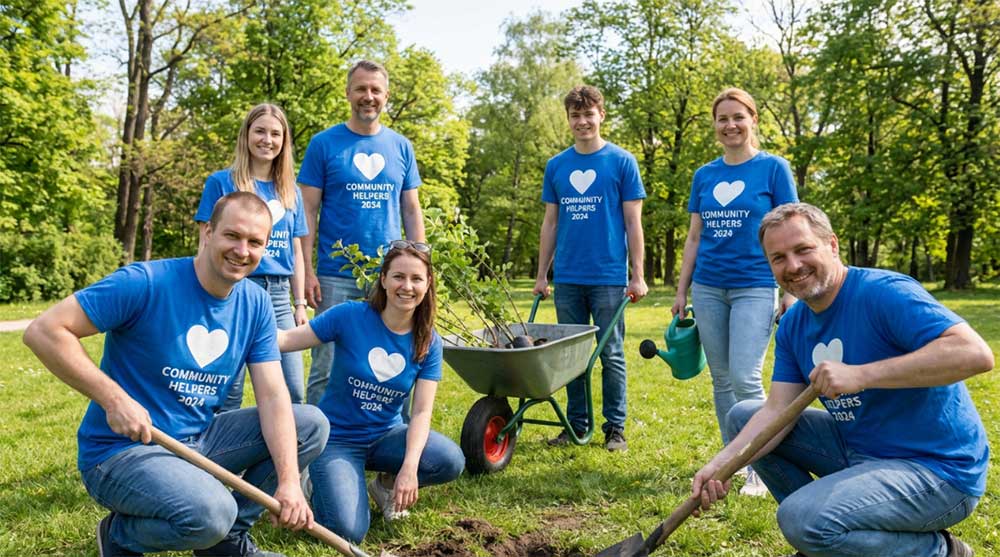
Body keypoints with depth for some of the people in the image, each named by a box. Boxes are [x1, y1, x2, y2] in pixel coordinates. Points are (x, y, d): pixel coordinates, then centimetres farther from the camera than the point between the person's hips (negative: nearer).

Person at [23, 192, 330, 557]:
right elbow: (43, 331, -19)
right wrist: (115, 399, -26)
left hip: (199, 439, 7)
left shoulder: (256, 305, -1)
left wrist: (288, 480, -19)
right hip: (123, 449, -6)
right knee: (210, 513, -33)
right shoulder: (146, 283, -18)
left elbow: (273, 395, -6)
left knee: (312, 425, -2)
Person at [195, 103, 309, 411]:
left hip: (279, 295, 4)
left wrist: (301, 304, 10)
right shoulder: (221, 182, 2)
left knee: (292, 393, 3)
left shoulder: (291, 191, 14)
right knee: (228, 392, 0)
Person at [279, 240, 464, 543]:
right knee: (350, 531, -22)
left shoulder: (428, 343, -7)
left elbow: (421, 412, -12)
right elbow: (287, 340, -18)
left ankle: (387, 484, 8)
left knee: (451, 461, -24)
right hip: (337, 437, -3)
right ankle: (323, 483, 13)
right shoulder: (350, 315, -15)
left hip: (385, 435, 3)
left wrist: (409, 467, -26)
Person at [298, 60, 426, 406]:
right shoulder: (324, 144, 1)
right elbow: (308, 212, 0)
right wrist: (307, 271, -7)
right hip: (336, 277, -2)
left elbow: (411, 211, 12)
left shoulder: (401, 147, 10)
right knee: (327, 368, 1)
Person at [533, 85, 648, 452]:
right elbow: (550, 223, 13)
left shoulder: (621, 162, 0)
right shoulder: (556, 166, 10)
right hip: (567, 278, 4)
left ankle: (615, 428, 15)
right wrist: (541, 274, 9)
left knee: (611, 355, 4)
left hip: (609, 277, -3)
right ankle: (577, 424, 22)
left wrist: (637, 276, -6)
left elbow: (633, 222, -1)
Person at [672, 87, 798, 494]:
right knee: (720, 380, 9)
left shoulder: (773, 168, 0)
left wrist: (791, 291, -7)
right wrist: (681, 291, 10)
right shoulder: (704, 175, 10)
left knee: (745, 378, -11)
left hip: (755, 286, -4)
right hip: (708, 288, 4)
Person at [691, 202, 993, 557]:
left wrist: (860, 375, -34)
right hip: (856, 451, 8)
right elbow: (777, 410, -1)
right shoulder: (792, 326, 4)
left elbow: (976, 354, -32)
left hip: (935, 468, -8)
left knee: (801, 518, -29)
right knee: (742, 415, 7)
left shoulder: (884, 292, -20)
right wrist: (722, 463, -16)